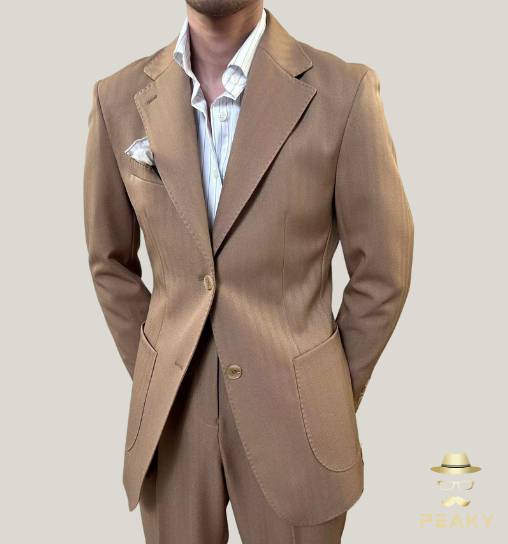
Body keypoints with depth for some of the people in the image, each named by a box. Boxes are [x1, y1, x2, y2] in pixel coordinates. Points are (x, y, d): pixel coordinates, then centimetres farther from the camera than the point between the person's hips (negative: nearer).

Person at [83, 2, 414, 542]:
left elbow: (381, 271, -4)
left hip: (293, 419, -2)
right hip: (170, 417, 2)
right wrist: (152, 379, 7)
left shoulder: (343, 92, -12)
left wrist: (332, 400, 2)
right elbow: (111, 262, 8)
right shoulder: (119, 99, -3)